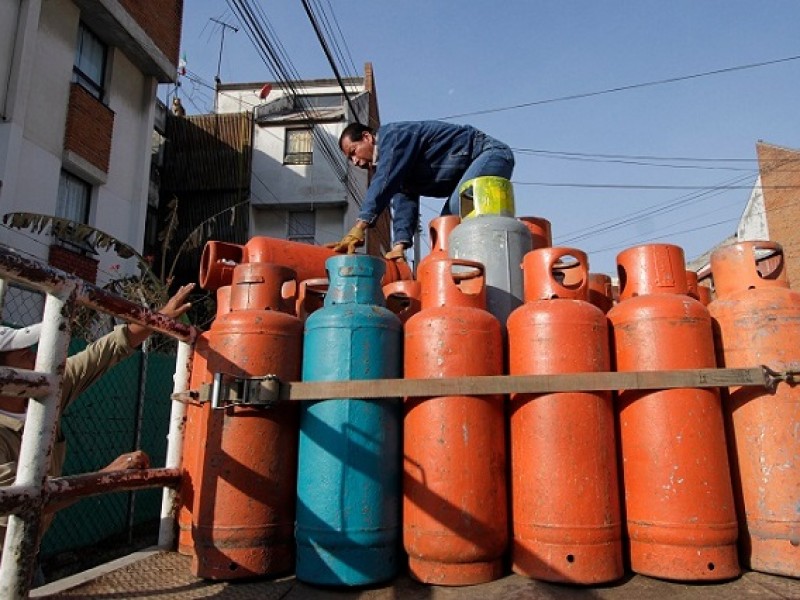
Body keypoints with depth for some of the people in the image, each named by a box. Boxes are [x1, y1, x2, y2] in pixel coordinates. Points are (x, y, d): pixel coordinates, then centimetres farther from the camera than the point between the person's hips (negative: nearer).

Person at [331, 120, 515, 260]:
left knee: (459, 209, -28)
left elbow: (384, 183, -29)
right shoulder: (397, 169, 15)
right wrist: (399, 244, -13)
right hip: (471, 166, 10)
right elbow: (404, 203, 2)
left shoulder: (392, 134, -14)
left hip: (491, 153, -10)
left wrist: (360, 226, -35)